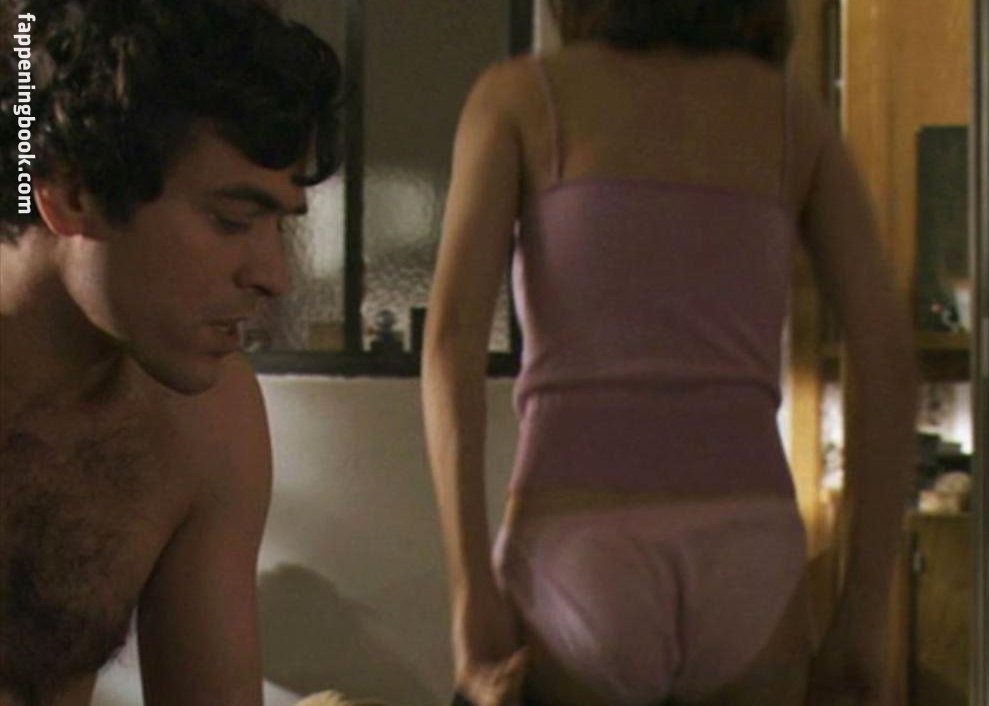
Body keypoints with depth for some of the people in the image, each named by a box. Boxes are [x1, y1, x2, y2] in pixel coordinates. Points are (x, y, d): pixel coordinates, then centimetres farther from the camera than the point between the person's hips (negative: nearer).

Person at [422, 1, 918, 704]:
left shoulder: (516, 92, 10)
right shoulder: (796, 111, 16)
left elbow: (452, 336, -5)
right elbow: (888, 355, 5)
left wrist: (471, 595, -7)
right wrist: (864, 616, 7)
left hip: (581, 577, -2)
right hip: (743, 580, 2)